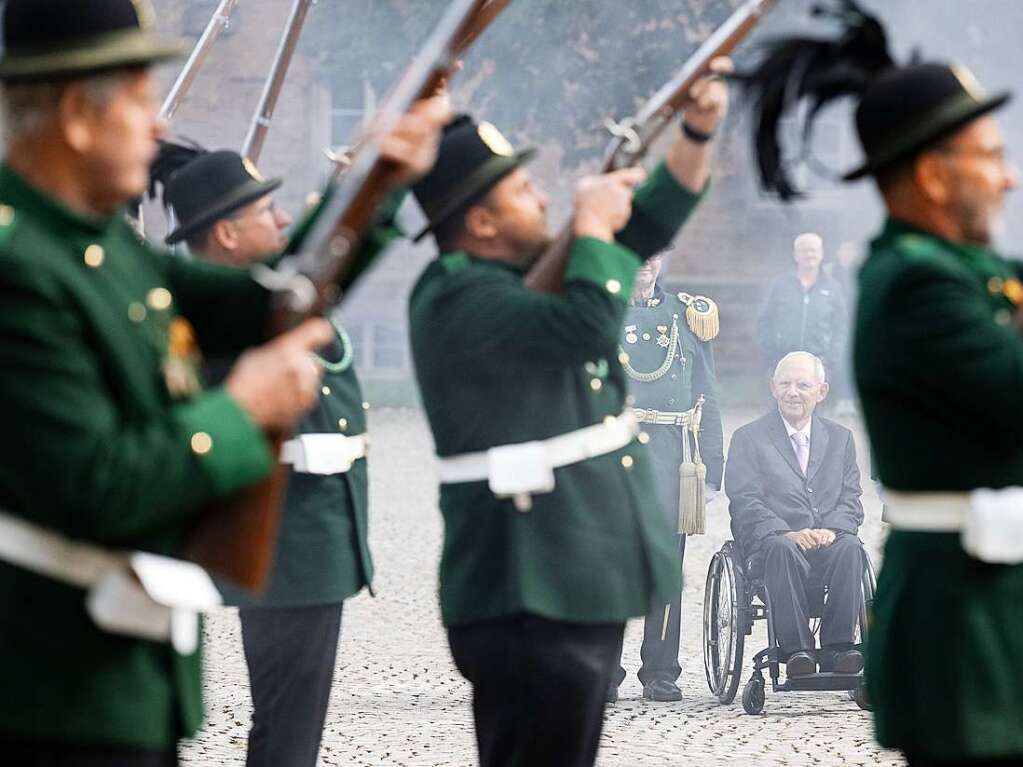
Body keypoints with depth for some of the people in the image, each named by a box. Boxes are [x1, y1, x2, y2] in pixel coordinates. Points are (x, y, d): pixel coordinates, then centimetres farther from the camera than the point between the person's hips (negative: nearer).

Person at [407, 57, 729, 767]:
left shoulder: (534, 271, 12)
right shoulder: (458, 302, -17)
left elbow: (644, 229, 20)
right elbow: (589, 326, -28)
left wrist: (699, 133, 7)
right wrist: (593, 225, -12)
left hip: (583, 582, 10)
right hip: (530, 597, -10)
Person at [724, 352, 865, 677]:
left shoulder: (840, 438, 20)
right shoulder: (748, 438, 9)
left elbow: (851, 500, 11)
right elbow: (744, 503, -2)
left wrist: (832, 529, -12)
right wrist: (787, 533, -19)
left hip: (827, 541, 2)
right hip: (770, 543, -2)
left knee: (850, 548, -32)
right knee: (782, 549, -37)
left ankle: (837, 647, -30)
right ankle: (796, 649, -34)